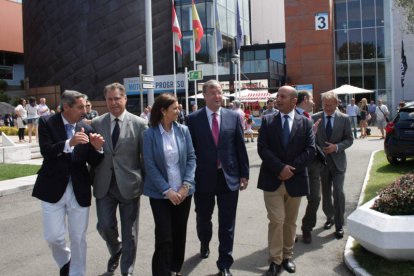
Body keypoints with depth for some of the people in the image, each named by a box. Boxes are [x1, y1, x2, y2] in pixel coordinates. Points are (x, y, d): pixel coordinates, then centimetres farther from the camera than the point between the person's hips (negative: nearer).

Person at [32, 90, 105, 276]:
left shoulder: (86, 129, 3)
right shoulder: (47, 123, -4)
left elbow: (93, 162, 2)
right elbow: (46, 151, -18)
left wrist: (97, 148, -18)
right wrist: (69, 143, -33)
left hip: (79, 190, 2)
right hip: (53, 189, -2)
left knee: (78, 238, 9)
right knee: (53, 236, 2)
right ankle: (65, 261, 34)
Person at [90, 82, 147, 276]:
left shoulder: (139, 124, -4)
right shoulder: (96, 123, 4)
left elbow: (146, 155, -2)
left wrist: (146, 182, -3)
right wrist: (92, 178, 4)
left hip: (129, 184, -2)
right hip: (104, 185, 2)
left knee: (129, 232, 8)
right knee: (105, 226, 4)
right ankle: (115, 251, 37)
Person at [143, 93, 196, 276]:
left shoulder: (183, 130, 0)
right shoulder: (149, 134, -8)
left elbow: (191, 158, 1)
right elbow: (150, 166, -10)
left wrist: (186, 185, -10)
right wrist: (167, 190, -14)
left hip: (183, 192, 3)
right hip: (160, 194, -3)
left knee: (180, 234, 13)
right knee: (164, 237, -4)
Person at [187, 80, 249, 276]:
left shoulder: (233, 117, 2)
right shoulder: (193, 119, -2)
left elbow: (240, 147, 4)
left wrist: (244, 174, 3)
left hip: (228, 177, 1)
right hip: (203, 178, 0)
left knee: (227, 223, 5)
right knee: (203, 218, 18)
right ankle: (204, 244, 48)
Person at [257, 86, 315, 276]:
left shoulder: (305, 122, 4)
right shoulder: (267, 120, 2)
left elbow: (310, 150, -3)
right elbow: (262, 148, -6)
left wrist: (291, 168, -14)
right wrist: (280, 167, -16)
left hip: (295, 180, 2)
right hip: (273, 179, -1)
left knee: (290, 222, 12)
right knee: (276, 220, -6)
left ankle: (287, 256, 26)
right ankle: (275, 260, 5)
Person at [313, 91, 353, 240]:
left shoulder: (344, 119, -3)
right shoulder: (315, 118, -1)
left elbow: (349, 139, -1)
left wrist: (336, 147, -16)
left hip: (338, 161, -2)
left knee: (338, 192, -10)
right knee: (326, 193, 14)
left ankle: (339, 225, 1)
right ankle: (330, 217, 35)